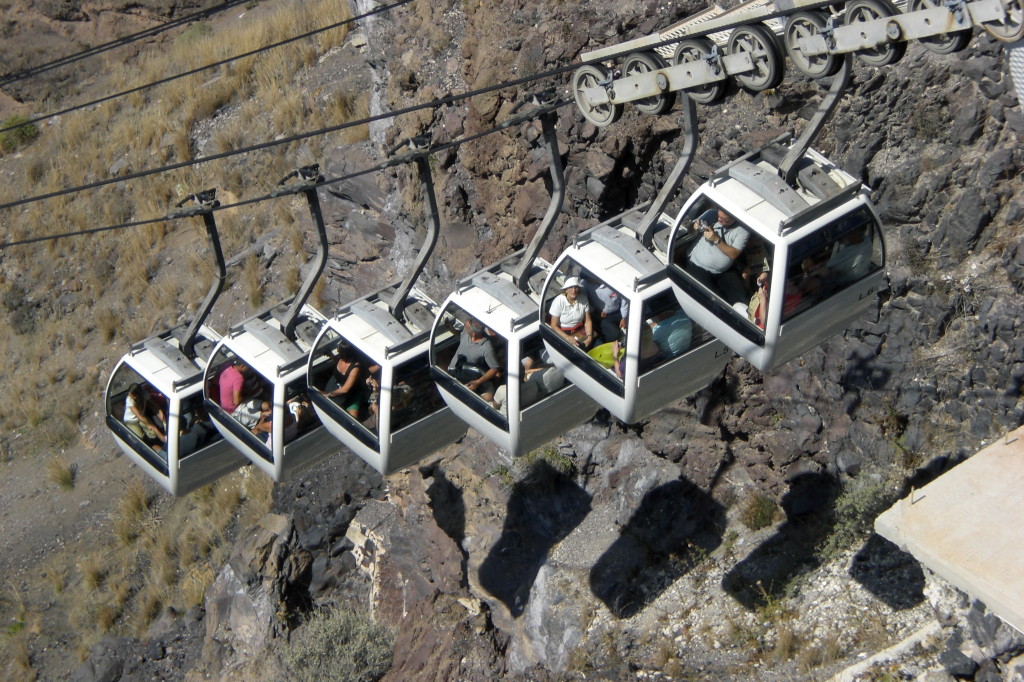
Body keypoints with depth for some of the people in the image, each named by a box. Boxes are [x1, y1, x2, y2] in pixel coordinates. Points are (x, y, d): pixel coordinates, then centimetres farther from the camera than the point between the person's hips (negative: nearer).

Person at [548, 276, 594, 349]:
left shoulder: (583, 299, -11)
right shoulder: (559, 301, -19)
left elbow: (587, 321, -3)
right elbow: (554, 326, -13)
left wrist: (589, 336, -21)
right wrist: (568, 338, -26)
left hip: (580, 329, 4)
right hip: (563, 332, -4)